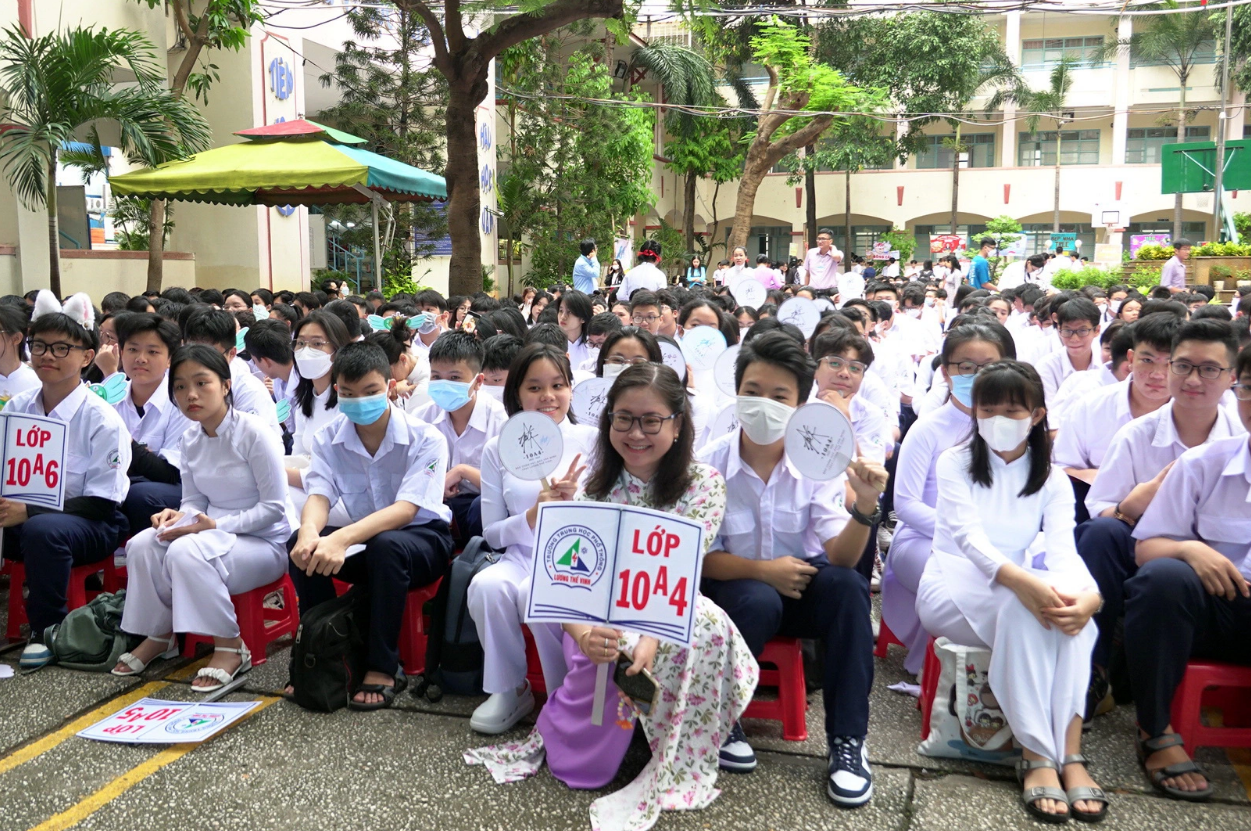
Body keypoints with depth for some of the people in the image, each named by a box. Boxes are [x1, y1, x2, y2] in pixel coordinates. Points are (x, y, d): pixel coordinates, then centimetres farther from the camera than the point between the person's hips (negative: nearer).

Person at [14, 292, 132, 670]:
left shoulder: (101, 419, -12)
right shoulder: (16, 407, 4)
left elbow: (101, 504, -14)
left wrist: (29, 511, -25)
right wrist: (6, 505, -14)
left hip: (92, 525, -5)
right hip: (22, 518, 5)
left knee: (43, 530, -35)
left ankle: (47, 630, -13)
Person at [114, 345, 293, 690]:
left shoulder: (253, 432, -17)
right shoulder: (191, 438, 4)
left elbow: (274, 507, -17)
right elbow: (194, 502, 10)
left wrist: (216, 525, -24)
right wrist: (177, 516, -14)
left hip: (265, 542, -7)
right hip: (214, 533, 7)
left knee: (186, 552, -31)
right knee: (141, 544, -15)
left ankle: (230, 646, -16)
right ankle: (159, 634, 5)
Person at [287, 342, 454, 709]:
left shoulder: (424, 438, -18)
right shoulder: (329, 439, -3)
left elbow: (406, 509, -29)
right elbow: (319, 494, -15)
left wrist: (344, 538, -45)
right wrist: (309, 531, -41)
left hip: (423, 539, -4)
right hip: (366, 541, 4)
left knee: (385, 544, -37)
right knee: (300, 545, -23)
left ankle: (383, 668, -22)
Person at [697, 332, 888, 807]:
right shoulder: (710, 464, -13)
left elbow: (841, 558, -18)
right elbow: (698, 556, -11)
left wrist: (865, 506, -36)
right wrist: (762, 570, -26)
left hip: (799, 581, 2)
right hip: (733, 585, -1)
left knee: (848, 586, -29)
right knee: (760, 602, -35)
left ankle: (847, 742, -18)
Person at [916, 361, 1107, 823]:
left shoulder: (1052, 481, 5)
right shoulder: (955, 463, -4)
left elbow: (1063, 550, -12)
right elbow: (968, 535, -20)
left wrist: (1088, 594, -37)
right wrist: (1020, 581, -41)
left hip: (1018, 589, 3)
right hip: (952, 590, -3)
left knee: (1070, 604, -30)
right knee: (1023, 606, -34)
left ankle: (1069, 754, -33)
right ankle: (1037, 756, -33)